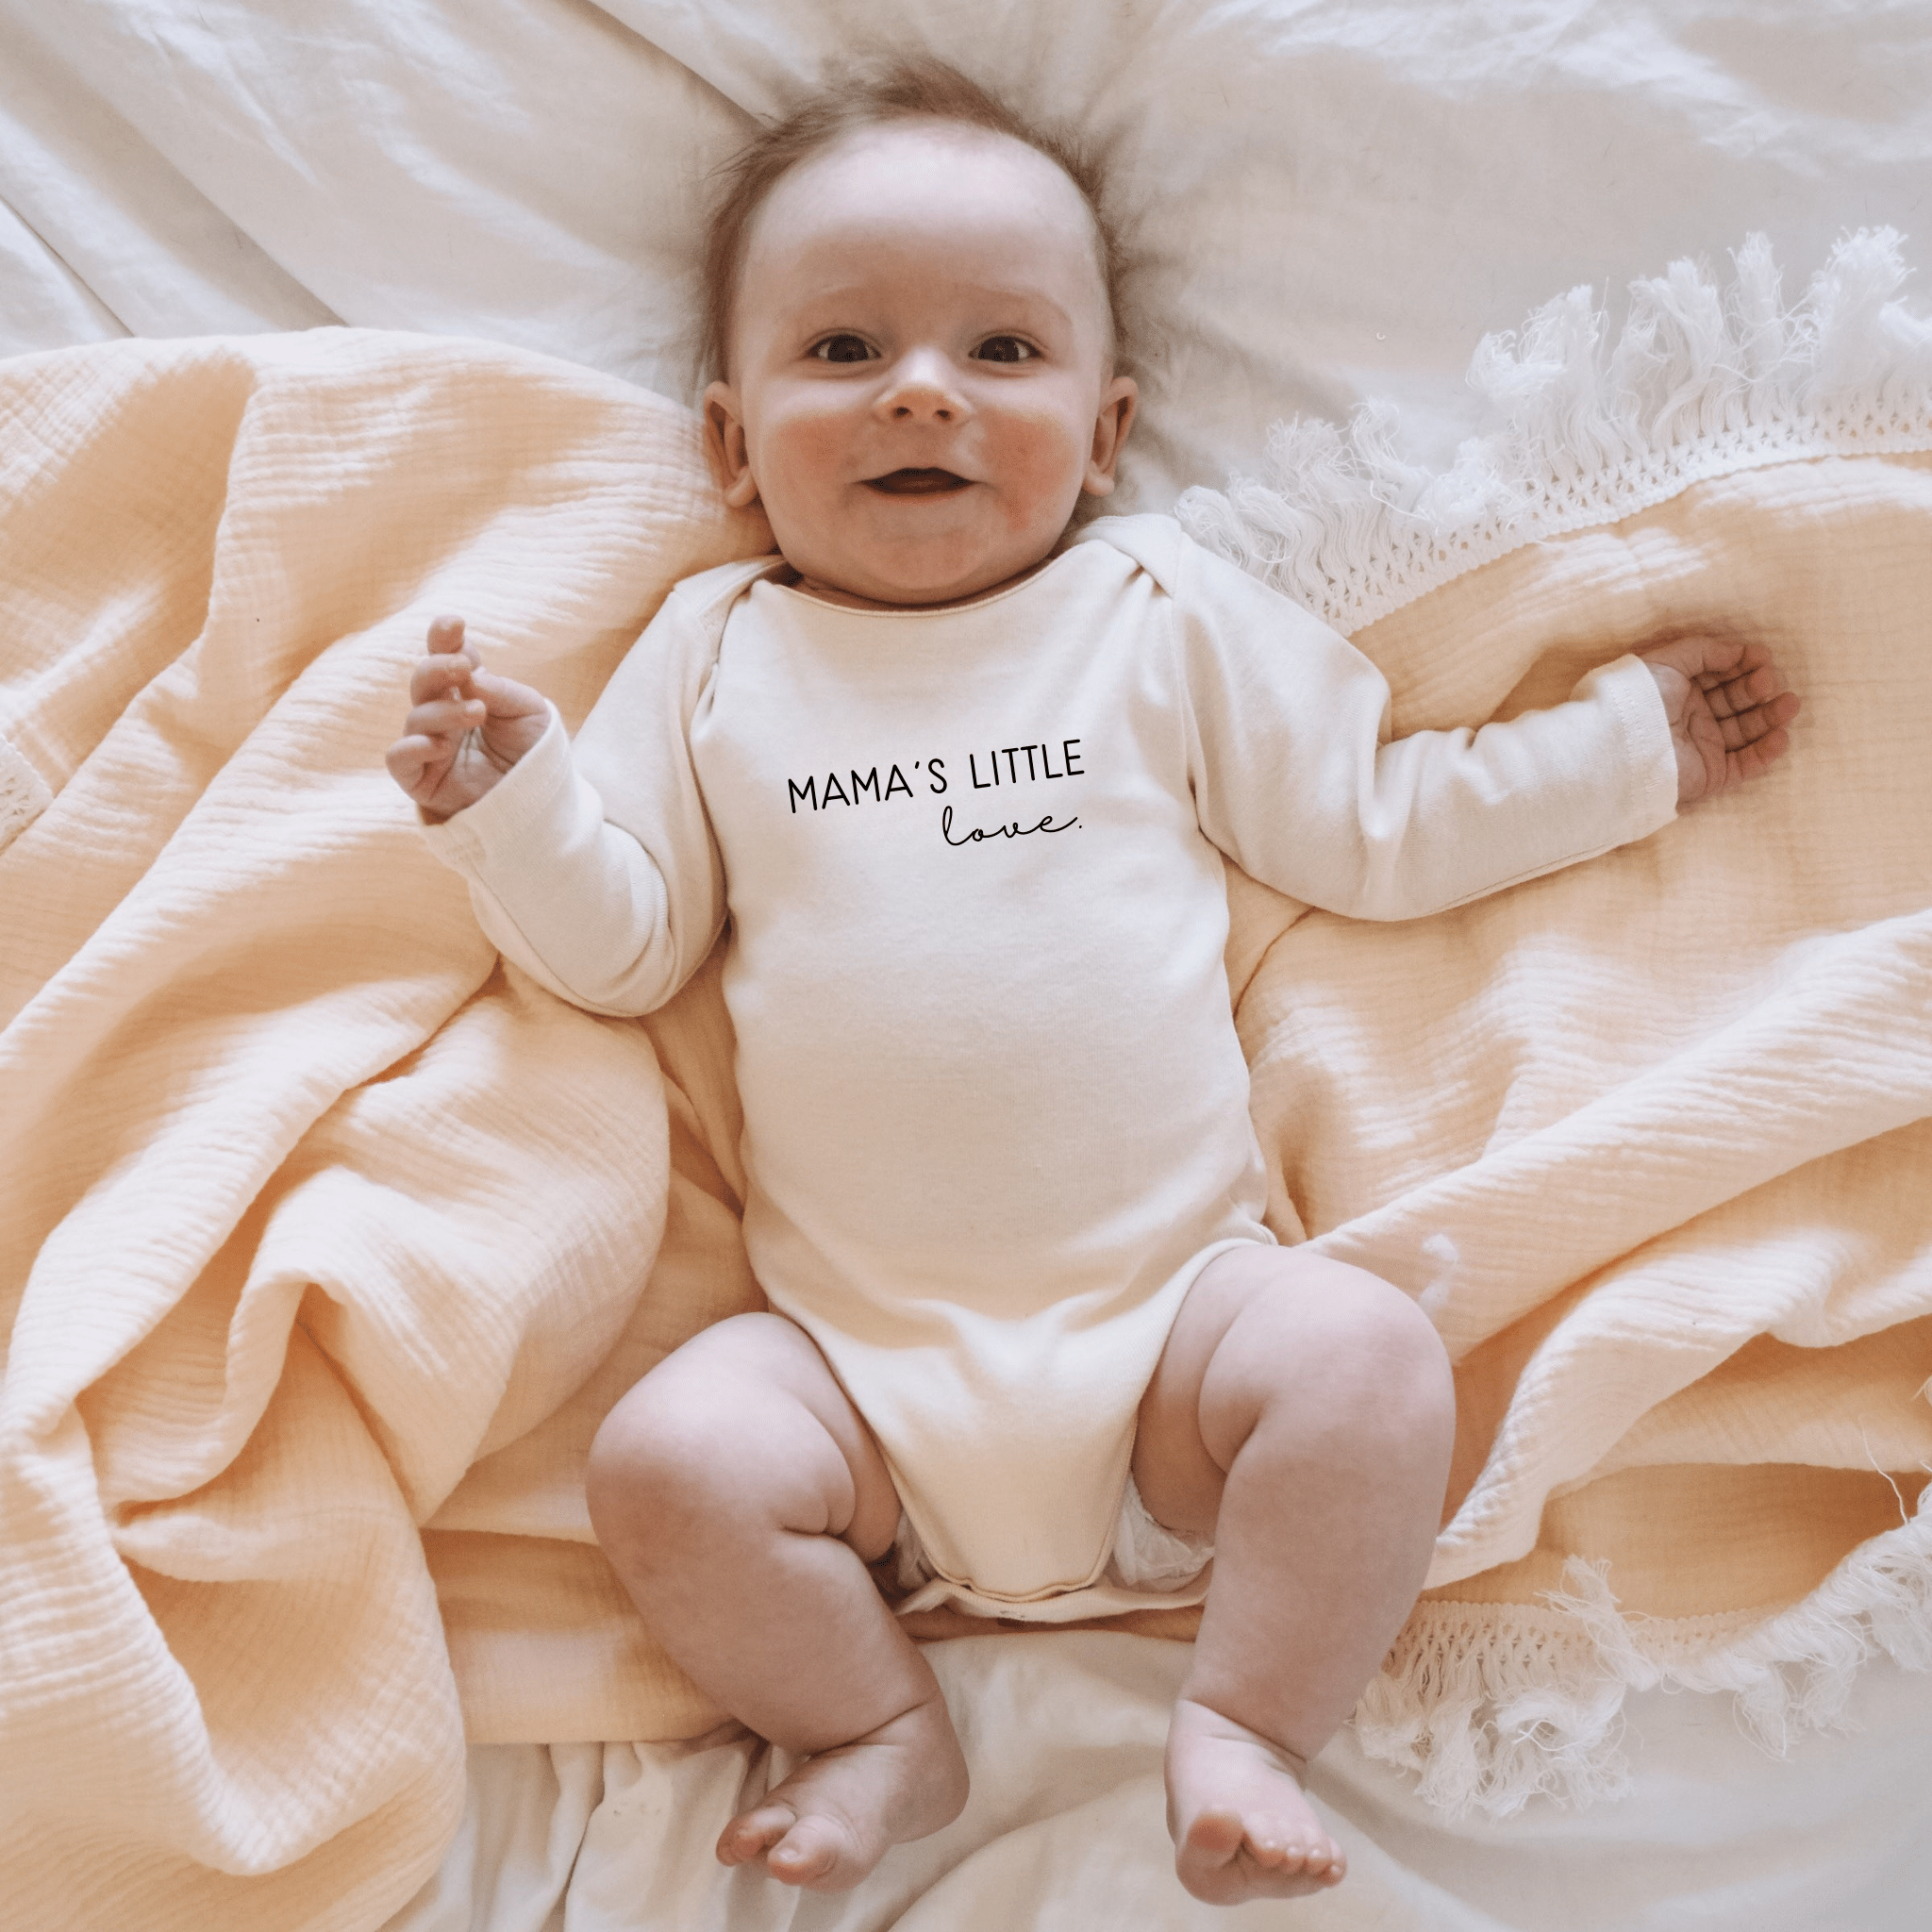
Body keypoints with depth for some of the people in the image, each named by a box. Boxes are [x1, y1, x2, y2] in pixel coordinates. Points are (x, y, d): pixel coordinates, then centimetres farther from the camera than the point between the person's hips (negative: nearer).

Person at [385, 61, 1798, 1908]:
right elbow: (622, 946, 7)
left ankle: (1240, 1729, -6)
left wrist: (1627, 738, 12)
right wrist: (510, 794, -10)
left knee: (1369, 1358, -25)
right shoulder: (718, 654, 9)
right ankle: (884, 1733, 3)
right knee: (666, 1462, -21)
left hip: (1172, 1298, 0)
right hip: (857, 1349, 1)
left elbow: (1377, 829, 13)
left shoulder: (1165, 615, 8)